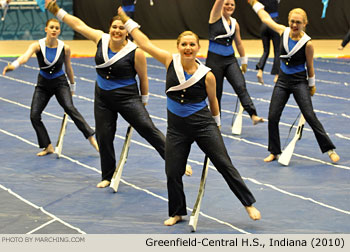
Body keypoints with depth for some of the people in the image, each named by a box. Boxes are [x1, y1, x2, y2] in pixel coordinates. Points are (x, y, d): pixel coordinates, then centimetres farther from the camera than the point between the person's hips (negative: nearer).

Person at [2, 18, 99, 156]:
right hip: (43, 84, 2)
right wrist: (14, 65, -56)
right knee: (34, 115, -5)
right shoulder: (37, 45, -16)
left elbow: (68, 68, 3)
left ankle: (91, 138, -21)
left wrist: (72, 87, 13)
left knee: (70, 108, -24)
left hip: (60, 83, -2)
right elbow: (25, 56, -36)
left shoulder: (65, 48, -13)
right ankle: (48, 147, 9)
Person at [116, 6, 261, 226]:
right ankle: (178, 212, 28)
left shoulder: (207, 75, -9)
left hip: (203, 125, -2)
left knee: (224, 165, -3)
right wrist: (126, 20, 0)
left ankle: (249, 203, 6)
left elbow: (213, 100, 7)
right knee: (173, 172, 7)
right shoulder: (170, 61, -5)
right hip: (176, 128, 2)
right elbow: (144, 43, -1)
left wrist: (217, 125, 17)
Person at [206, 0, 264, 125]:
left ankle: (253, 115, -26)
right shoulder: (216, 16, -2)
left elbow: (239, 43, 19)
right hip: (214, 59, -3)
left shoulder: (235, 23, 11)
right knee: (216, 92, 3)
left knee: (241, 86, -15)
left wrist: (244, 61, 22)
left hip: (230, 60, 3)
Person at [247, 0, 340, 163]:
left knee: (310, 116, -10)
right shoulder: (283, 32, -3)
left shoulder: (307, 43, -14)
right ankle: (275, 152, 17)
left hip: (299, 82, -4)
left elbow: (310, 66, -2)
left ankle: (330, 150, -2)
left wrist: (312, 85, 6)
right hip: (282, 81, 4)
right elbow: (265, 18, 11)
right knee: (272, 117, 1)